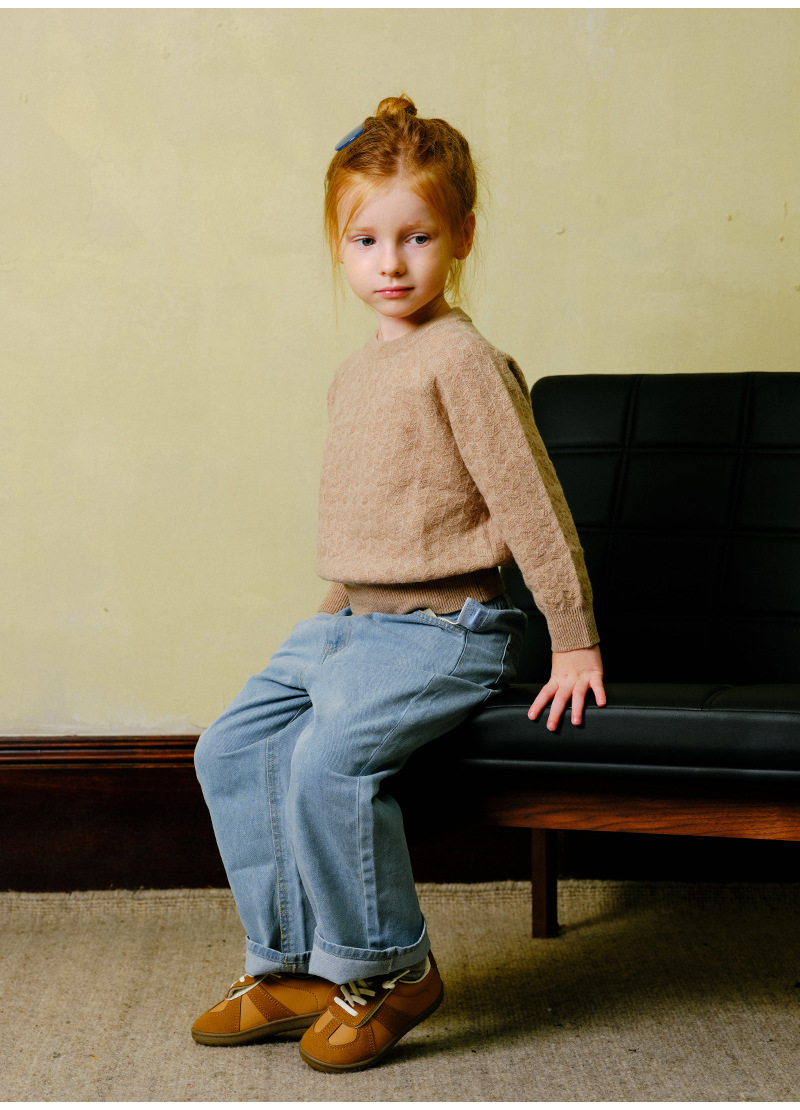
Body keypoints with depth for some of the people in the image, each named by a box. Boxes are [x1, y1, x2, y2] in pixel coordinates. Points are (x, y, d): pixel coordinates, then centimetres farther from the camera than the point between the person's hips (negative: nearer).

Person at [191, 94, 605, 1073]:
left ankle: (388, 971, -5)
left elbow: (530, 501, -13)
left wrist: (574, 642, -12)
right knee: (231, 747, 1)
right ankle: (290, 965, 10)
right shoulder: (356, 373, 14)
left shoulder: (461, 360, -13)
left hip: (443, 629, -9)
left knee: (329, 757, -26)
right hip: (350, 622, 9)